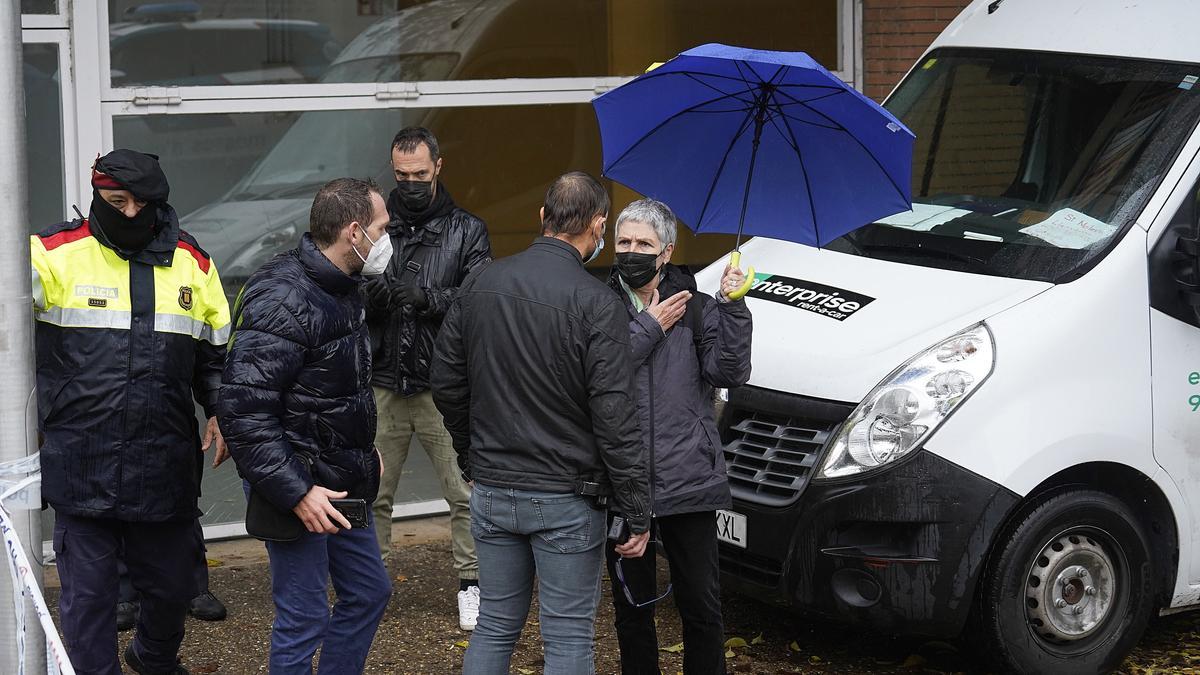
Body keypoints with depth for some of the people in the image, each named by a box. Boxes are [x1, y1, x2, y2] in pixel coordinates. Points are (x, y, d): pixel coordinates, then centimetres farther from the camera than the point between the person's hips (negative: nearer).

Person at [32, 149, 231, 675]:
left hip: (164, 467, 3)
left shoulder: (191, 262, 10)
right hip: (81, 464, -3)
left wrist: (220, 413, 9)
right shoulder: (57, 253, -2)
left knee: (172, 583, 16)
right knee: (88, 592, 2)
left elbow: (217, 351, 19)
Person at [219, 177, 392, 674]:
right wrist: (296, 493, -27)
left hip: (340, 484, 10)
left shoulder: (341, 290, 9)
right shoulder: (284, 301, -23)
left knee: (368, 593, 18)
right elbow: (243, 411, -27)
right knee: (303, 620, -3)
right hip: (298, 489, -10)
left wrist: (363, 451, 16)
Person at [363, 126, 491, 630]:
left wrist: (429, 297, -22)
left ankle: (470, 586, 14)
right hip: (383, 385, 1)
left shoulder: (467, 231, 4)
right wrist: (369, 295, -18)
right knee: (374, 495, 7)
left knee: (465, 493, -1)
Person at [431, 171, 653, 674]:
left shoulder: (479, 284, 2)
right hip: (566, 500, -5)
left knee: (495, 627, 16)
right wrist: (638, 513, -10)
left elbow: (447, 384, 8)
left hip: (492, 493, 5)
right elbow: (614, 417, -16)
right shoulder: (595, 303, -15)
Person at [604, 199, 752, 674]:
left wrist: (731, 307, -15)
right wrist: (650, 330, -10)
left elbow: (730, 373, -6)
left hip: (689, 484, 0)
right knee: (632, 606, 12)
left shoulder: (695, 309, 6)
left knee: (702, 607, 4)